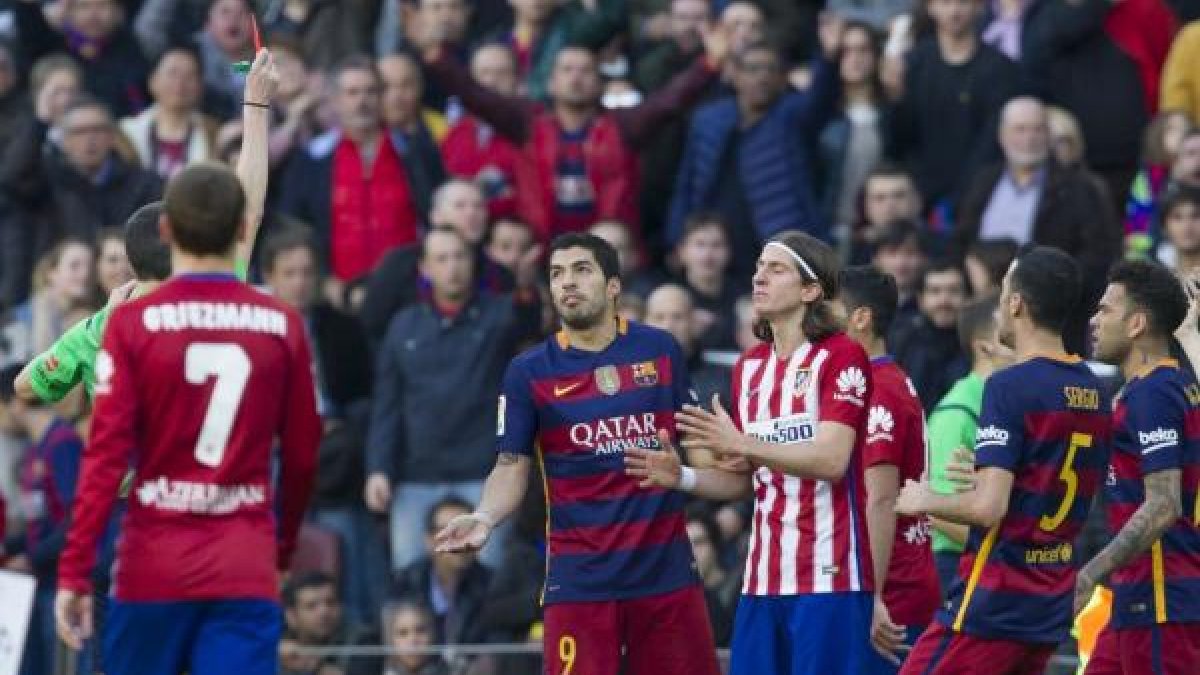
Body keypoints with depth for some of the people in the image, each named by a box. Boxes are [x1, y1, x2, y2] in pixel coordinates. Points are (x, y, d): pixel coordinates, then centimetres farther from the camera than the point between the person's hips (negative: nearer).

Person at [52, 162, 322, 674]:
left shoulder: (133, 322, -4)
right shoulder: (281, 325, 1)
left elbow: (106, 455, -8)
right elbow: (302, 455, 8)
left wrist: (74, 574, -5)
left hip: (153, 570, 0)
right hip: (246, 570, 0)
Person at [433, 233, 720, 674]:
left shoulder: (660, 350, 6)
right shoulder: (529, 372, 1)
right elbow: (511, 466, -1)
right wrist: (485, 517, -19)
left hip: (667, 568, 2)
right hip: (580, 576, -2)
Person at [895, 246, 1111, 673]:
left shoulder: (1010, 385, -15)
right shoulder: (1092, 391, 10)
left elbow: (988, 506, -21)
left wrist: (926, 501, -3)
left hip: (993, 604, -8)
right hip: (1052, 608, 8)